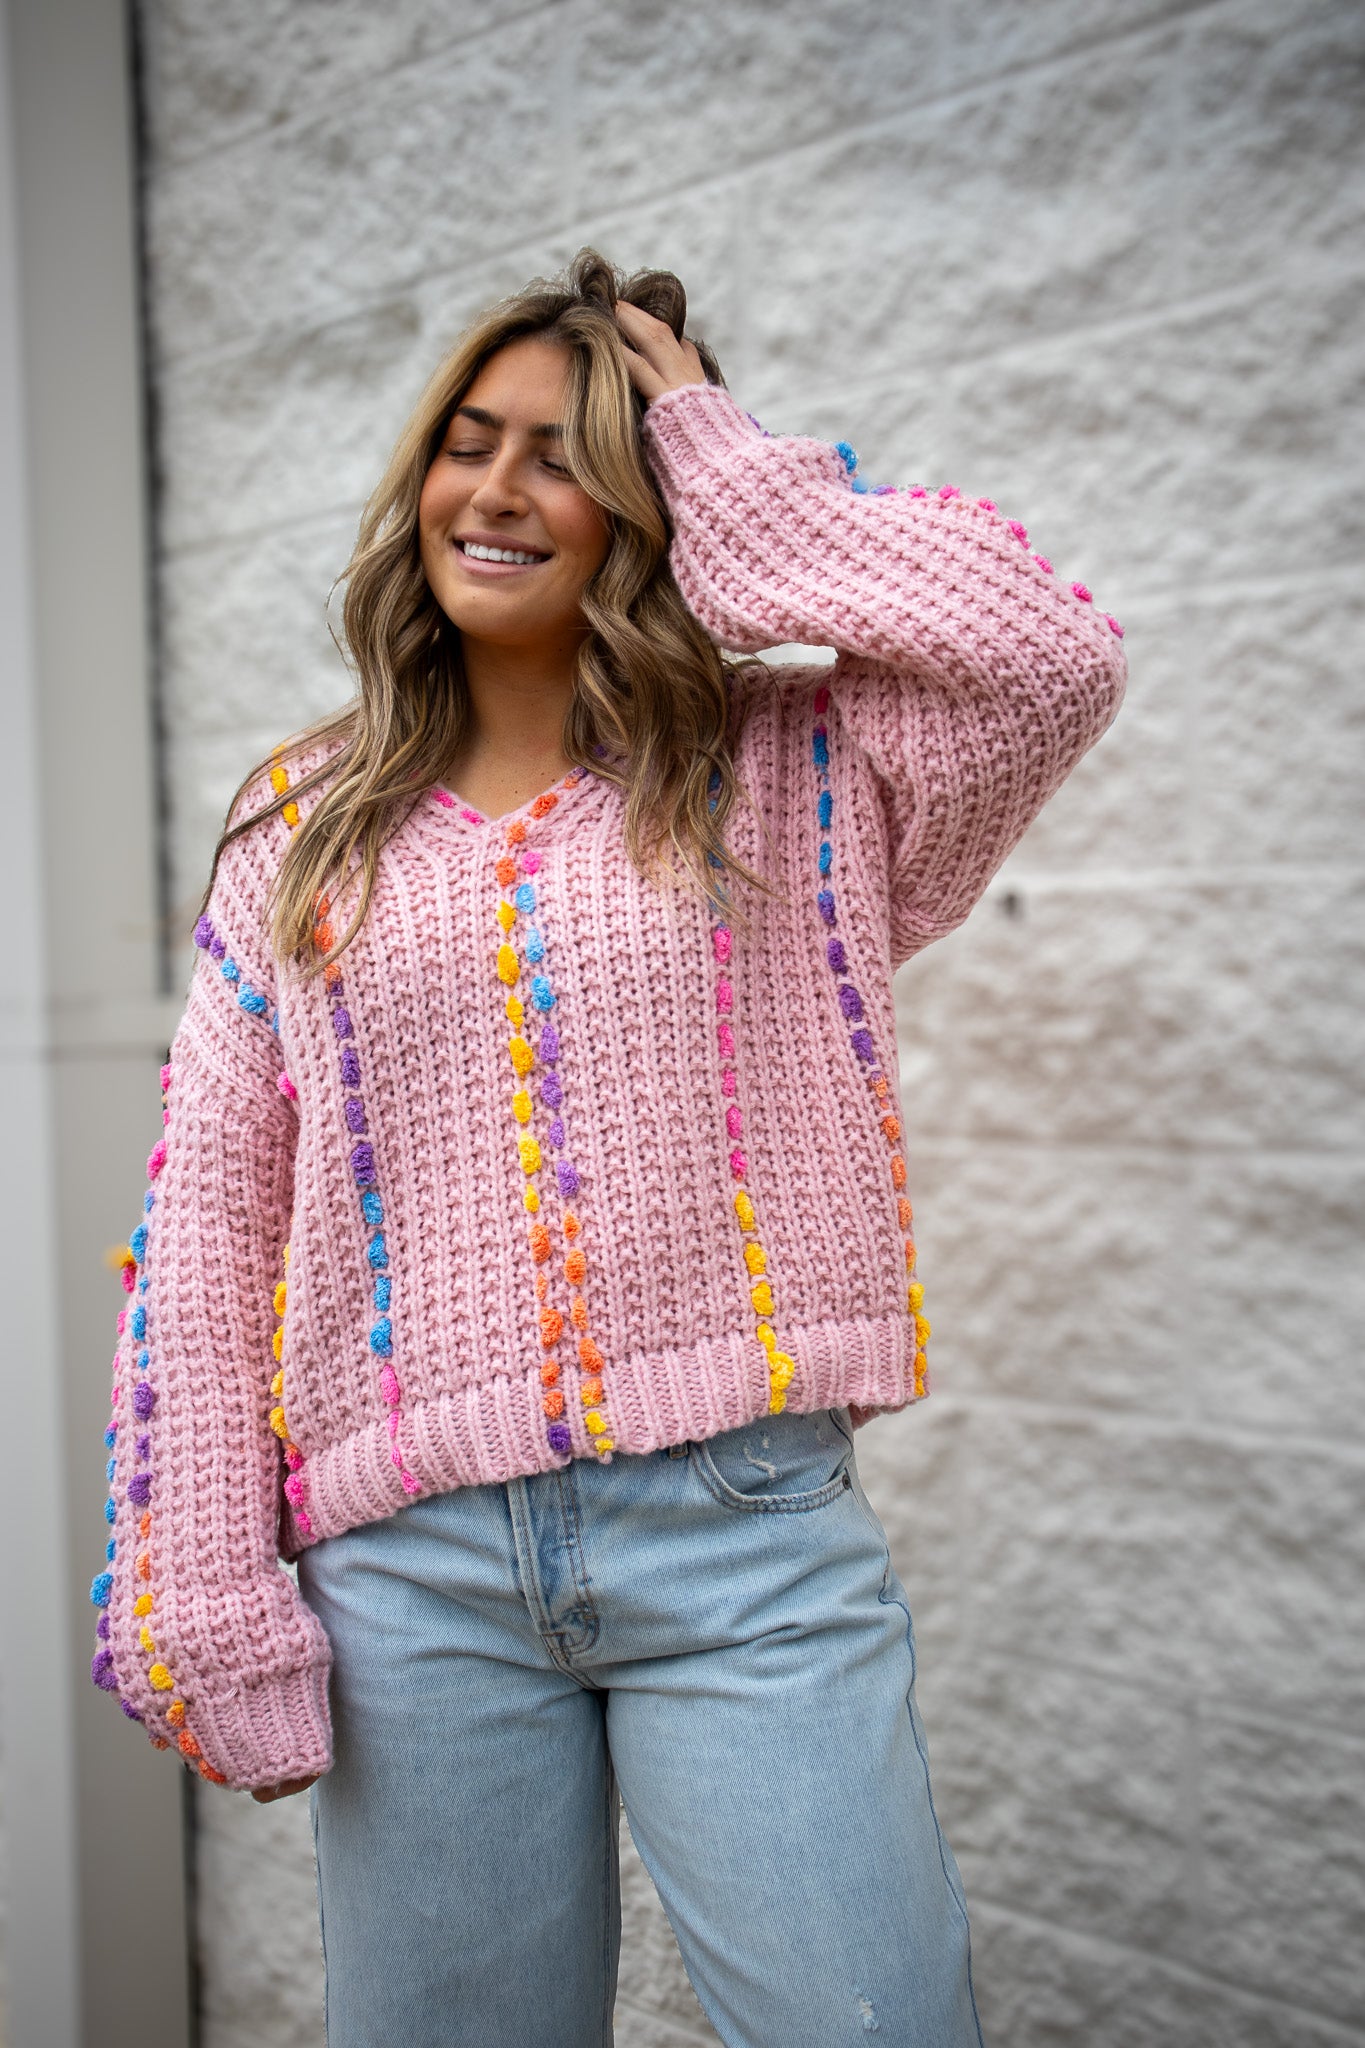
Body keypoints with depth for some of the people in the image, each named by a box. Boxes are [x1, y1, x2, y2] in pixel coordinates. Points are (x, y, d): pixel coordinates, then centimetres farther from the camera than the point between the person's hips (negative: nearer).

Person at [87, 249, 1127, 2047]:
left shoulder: (785, 770, 4)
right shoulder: (303, 833, 8)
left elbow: (1056, 653, -14)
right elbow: (207, 1224, 7)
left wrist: (724, 455, -4)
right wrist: (207, 1606, 1)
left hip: (747, 1533, -1)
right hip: (414, 1569, 2)